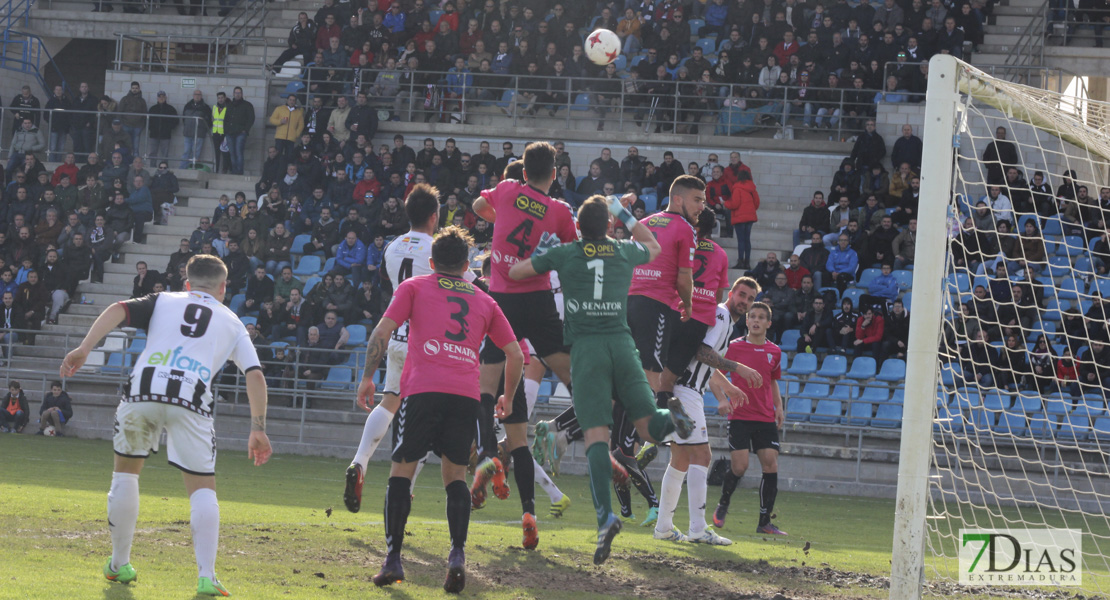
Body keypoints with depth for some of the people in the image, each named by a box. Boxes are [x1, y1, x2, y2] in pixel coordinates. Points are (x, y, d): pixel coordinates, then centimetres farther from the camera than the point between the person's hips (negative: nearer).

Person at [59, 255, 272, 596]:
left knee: (125, 471, 22)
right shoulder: (231, 322, 25)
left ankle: (119, 564, 26)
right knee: (202, 488, 8)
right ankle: (206, 577, -8)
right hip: (191, 401, -1)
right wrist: (258, 429, 15)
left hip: (143, 390, 1)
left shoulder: (163, 301, 25)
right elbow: (255, 375, 15)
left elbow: (118, 310, 6)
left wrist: (84, 348, -4)